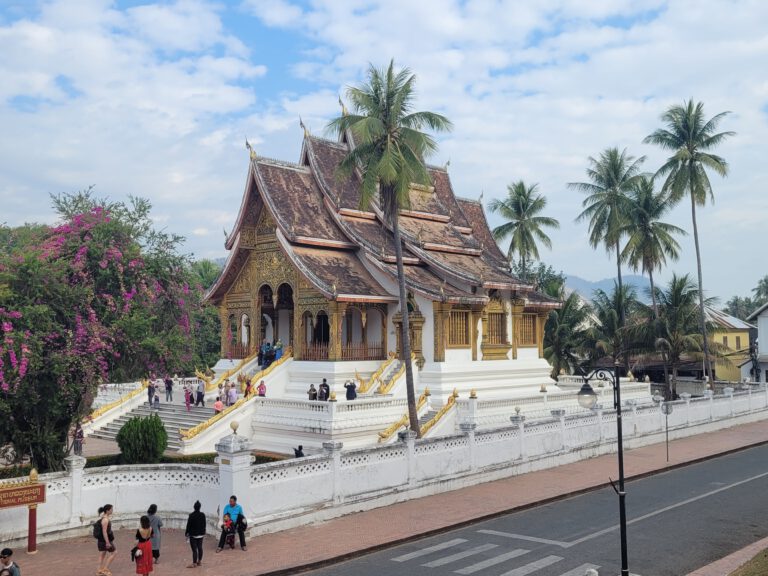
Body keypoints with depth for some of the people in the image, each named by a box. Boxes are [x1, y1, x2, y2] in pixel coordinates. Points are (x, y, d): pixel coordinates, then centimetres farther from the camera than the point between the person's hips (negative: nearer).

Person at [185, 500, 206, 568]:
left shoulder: (191, 515, -17)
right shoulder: (203, 515, -1)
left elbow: (189, 525, -12)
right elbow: (204, 524, 7)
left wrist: (186, 532, 1)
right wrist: (203, 532, 19)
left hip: (193, 535, -5)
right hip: (200, 534, 5)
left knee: (194, 549, -2)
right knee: (200, 548, 15)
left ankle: (194, 563, 0)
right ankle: (199, 561, 24)